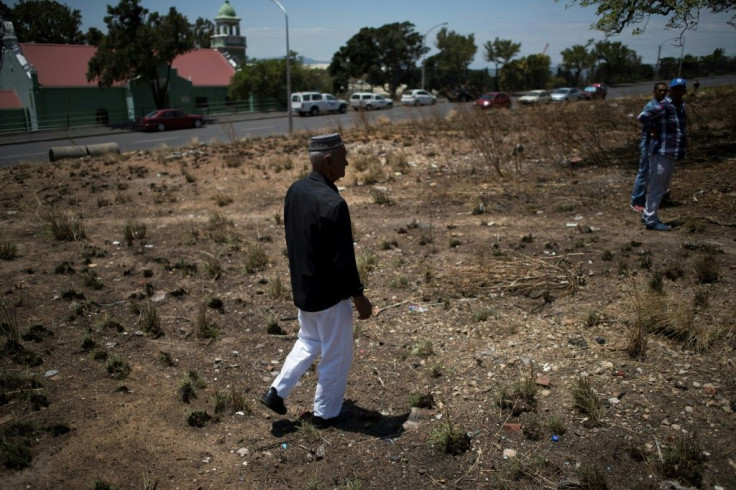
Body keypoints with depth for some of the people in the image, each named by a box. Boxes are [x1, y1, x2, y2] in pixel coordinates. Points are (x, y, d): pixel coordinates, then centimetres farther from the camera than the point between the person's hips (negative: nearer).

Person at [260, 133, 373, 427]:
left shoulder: (294, 191, -2)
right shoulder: (332, 203, -27)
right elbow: (343, 259, -23)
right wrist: (359, 297, -11)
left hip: (301, 287, 8)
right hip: (329, 294, -7)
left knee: (308, 342, 29)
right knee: (336, 355, 13)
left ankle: (277, 391, 27)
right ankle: (325, 413, 28)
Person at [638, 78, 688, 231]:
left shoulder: (681, 105, 11)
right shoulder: (664, 106, -16)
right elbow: (643, 116, -27)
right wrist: (652, 131, -15)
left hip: (672, 154, 9)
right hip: (661, 152, -9)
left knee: (663, 187, 16)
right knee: (656, 187, -4)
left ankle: (647, 215, 27)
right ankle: (651, 220, 2)